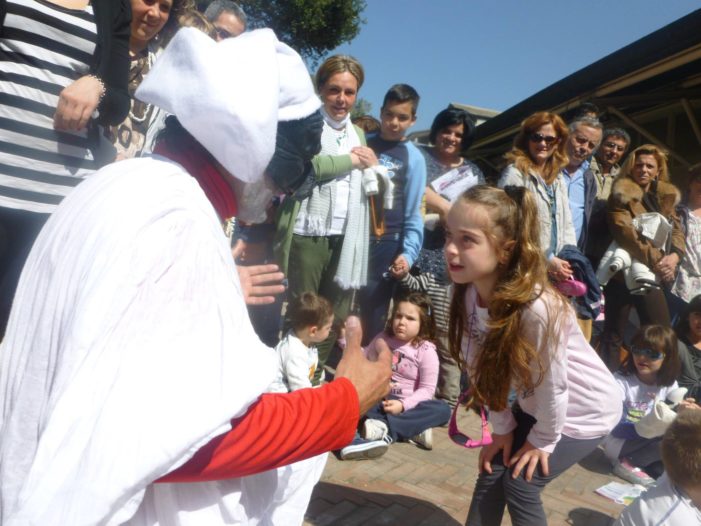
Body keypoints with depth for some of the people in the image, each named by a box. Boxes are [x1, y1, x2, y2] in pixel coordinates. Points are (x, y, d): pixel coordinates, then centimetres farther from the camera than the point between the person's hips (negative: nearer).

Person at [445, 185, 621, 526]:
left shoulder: (537, 308, -40)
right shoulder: (469, 293, -18)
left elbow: (552, 386, -25)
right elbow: (485, 369, -7)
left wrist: (542, 441, -9)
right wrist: (503, 428, 0)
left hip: (584, 410, -6)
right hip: (535, 404, 6)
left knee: (520, 484, -4)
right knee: (491, 471, 6)